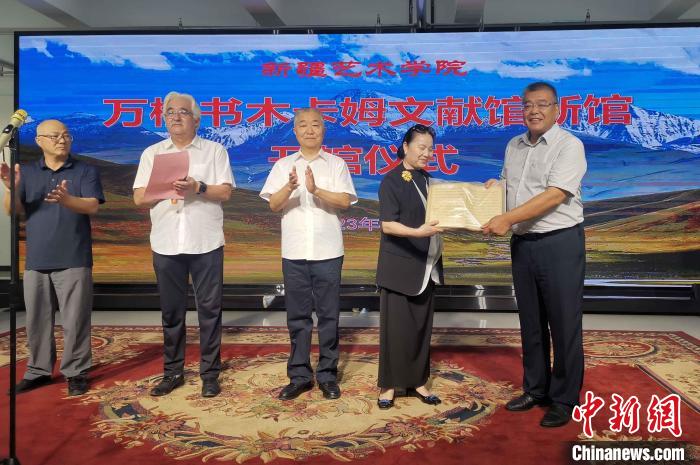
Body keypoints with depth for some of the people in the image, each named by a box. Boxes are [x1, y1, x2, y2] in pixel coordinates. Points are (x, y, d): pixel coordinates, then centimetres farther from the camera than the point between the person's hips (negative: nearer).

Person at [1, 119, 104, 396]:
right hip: (36, 261, 3)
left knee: (75, 320, 0)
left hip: (74, 261, -3)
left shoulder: (86, 171, 2)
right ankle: (38, 370, 23)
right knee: (37, 320, 10)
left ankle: (76, 372, 11)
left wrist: (66, 199, -32)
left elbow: (92, 206, -11)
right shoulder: (27, 172, 10)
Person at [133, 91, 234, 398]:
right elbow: (139, 197, 6)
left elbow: (225, 192, -1)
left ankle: (210, 373, 12)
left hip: (206, 244, -2)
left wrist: (198, 188, -18)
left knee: (209, 309, 2)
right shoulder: (152, 153, 13)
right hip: (166, 244, 2)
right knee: (171, 310, 9)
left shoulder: (214, 150, 7)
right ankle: (172, 372, 21)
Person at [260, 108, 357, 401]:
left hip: (327, 252, -1)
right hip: (294, 252, 1)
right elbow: (273, 204, 0)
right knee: (298, 316, 7)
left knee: (328, 315, 4)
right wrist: (290, 187, -20)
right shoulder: (283, 165, 9)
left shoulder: (336, 164, 5)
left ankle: (327, 375, 15)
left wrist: (316, 190, -21)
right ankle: (299, 376, 17)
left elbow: (345, 201, -6)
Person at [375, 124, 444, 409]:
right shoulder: (391, 181, -9)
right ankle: (389, 385, 12)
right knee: (396, 327, 0)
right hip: (398, 267, -6)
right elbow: (387, 225, -16)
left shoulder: (427, 180, 11)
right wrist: (417, 232, -32)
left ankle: (417, 382, 22)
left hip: (425, 267, 6)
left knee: (422, 326, 11)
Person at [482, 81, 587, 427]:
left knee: (564, 325, 1)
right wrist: (492, 186, 4)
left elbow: (555, 195, -19)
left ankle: (563, 400, 14)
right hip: (522, 243, 7)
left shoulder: (568, 145, -9)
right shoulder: (514, 146, 13)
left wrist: (507, 218, -23)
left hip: (560, 243, -6)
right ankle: (535, 389, 29)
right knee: (531, 323, 15)